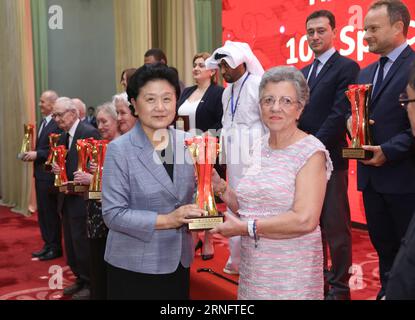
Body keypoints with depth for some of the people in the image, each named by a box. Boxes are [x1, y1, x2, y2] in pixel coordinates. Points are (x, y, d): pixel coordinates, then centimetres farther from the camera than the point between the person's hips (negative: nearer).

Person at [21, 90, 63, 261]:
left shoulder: (58, 123, -16)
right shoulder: (44, 122, 15)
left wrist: (37, 154, -19)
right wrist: (32, 154, 3)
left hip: (49, 174, -9)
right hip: (40, 173, 10)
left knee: (51, 212, 1)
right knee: (42, 211, 15)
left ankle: (55, 248, 13)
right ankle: (48, 244, 26)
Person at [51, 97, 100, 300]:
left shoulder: (89, 132, -14)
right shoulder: (64, 136, 14)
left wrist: (66, 174, -22)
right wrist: (57, 168, -4)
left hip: (81, 198, -9)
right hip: (67, 198, 9)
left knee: (82, 243, -1)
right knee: (71, 243, 16)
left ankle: (91, 284, 14)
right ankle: (81, 280, 31)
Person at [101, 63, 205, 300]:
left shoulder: (186, 142, 1)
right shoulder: (120, 150, -12)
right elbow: (113, 214, -14)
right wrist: (166, 220, -21)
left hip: (178, 261, 4)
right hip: (135, 265, -4)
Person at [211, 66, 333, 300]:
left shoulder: (311, 152, -13)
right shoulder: (260, 147, 6)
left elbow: (305, 220, -23)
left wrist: (245, 227, -18)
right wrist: (220, 187, -4)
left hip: (292, 272, -6)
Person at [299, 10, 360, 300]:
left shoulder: (347, 67, -5)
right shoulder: (303, 73, 18)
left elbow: (340, 114, -14)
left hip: (330, 159, -7)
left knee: (336, 227, 2)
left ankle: (339, 287, 14)